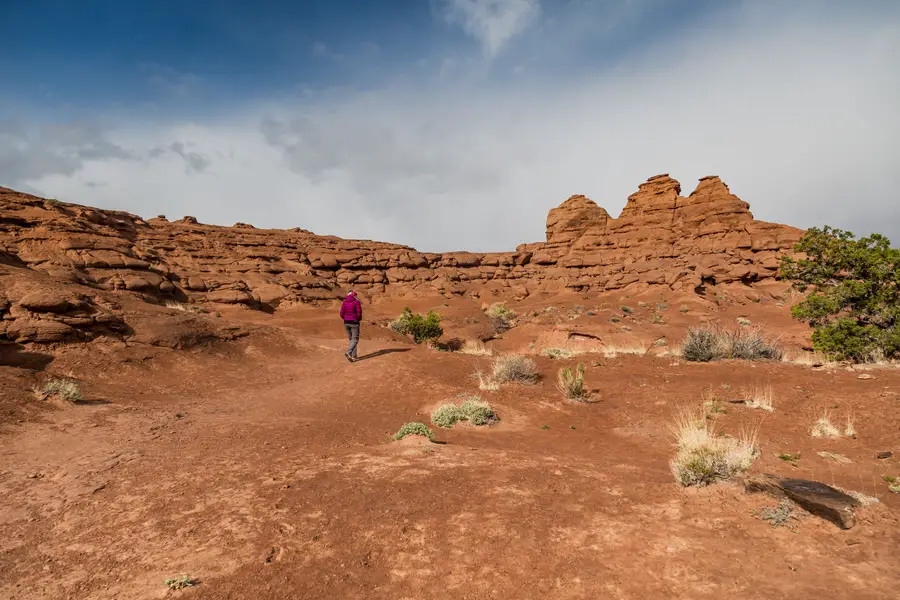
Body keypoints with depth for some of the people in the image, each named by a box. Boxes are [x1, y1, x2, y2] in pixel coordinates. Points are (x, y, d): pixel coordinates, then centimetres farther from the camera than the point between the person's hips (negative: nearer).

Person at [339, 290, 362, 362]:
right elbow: (359, 313, -13)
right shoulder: (356, 301, -9)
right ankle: (348, 352, -21)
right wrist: (359, 319, 7)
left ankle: (353, 357, 13)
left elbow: (342, 314, 0)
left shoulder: (344, 302, 4)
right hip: (354, 322, -5)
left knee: (351, 339, 15)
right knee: (355, 340, 1)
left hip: (346, 322, 5)